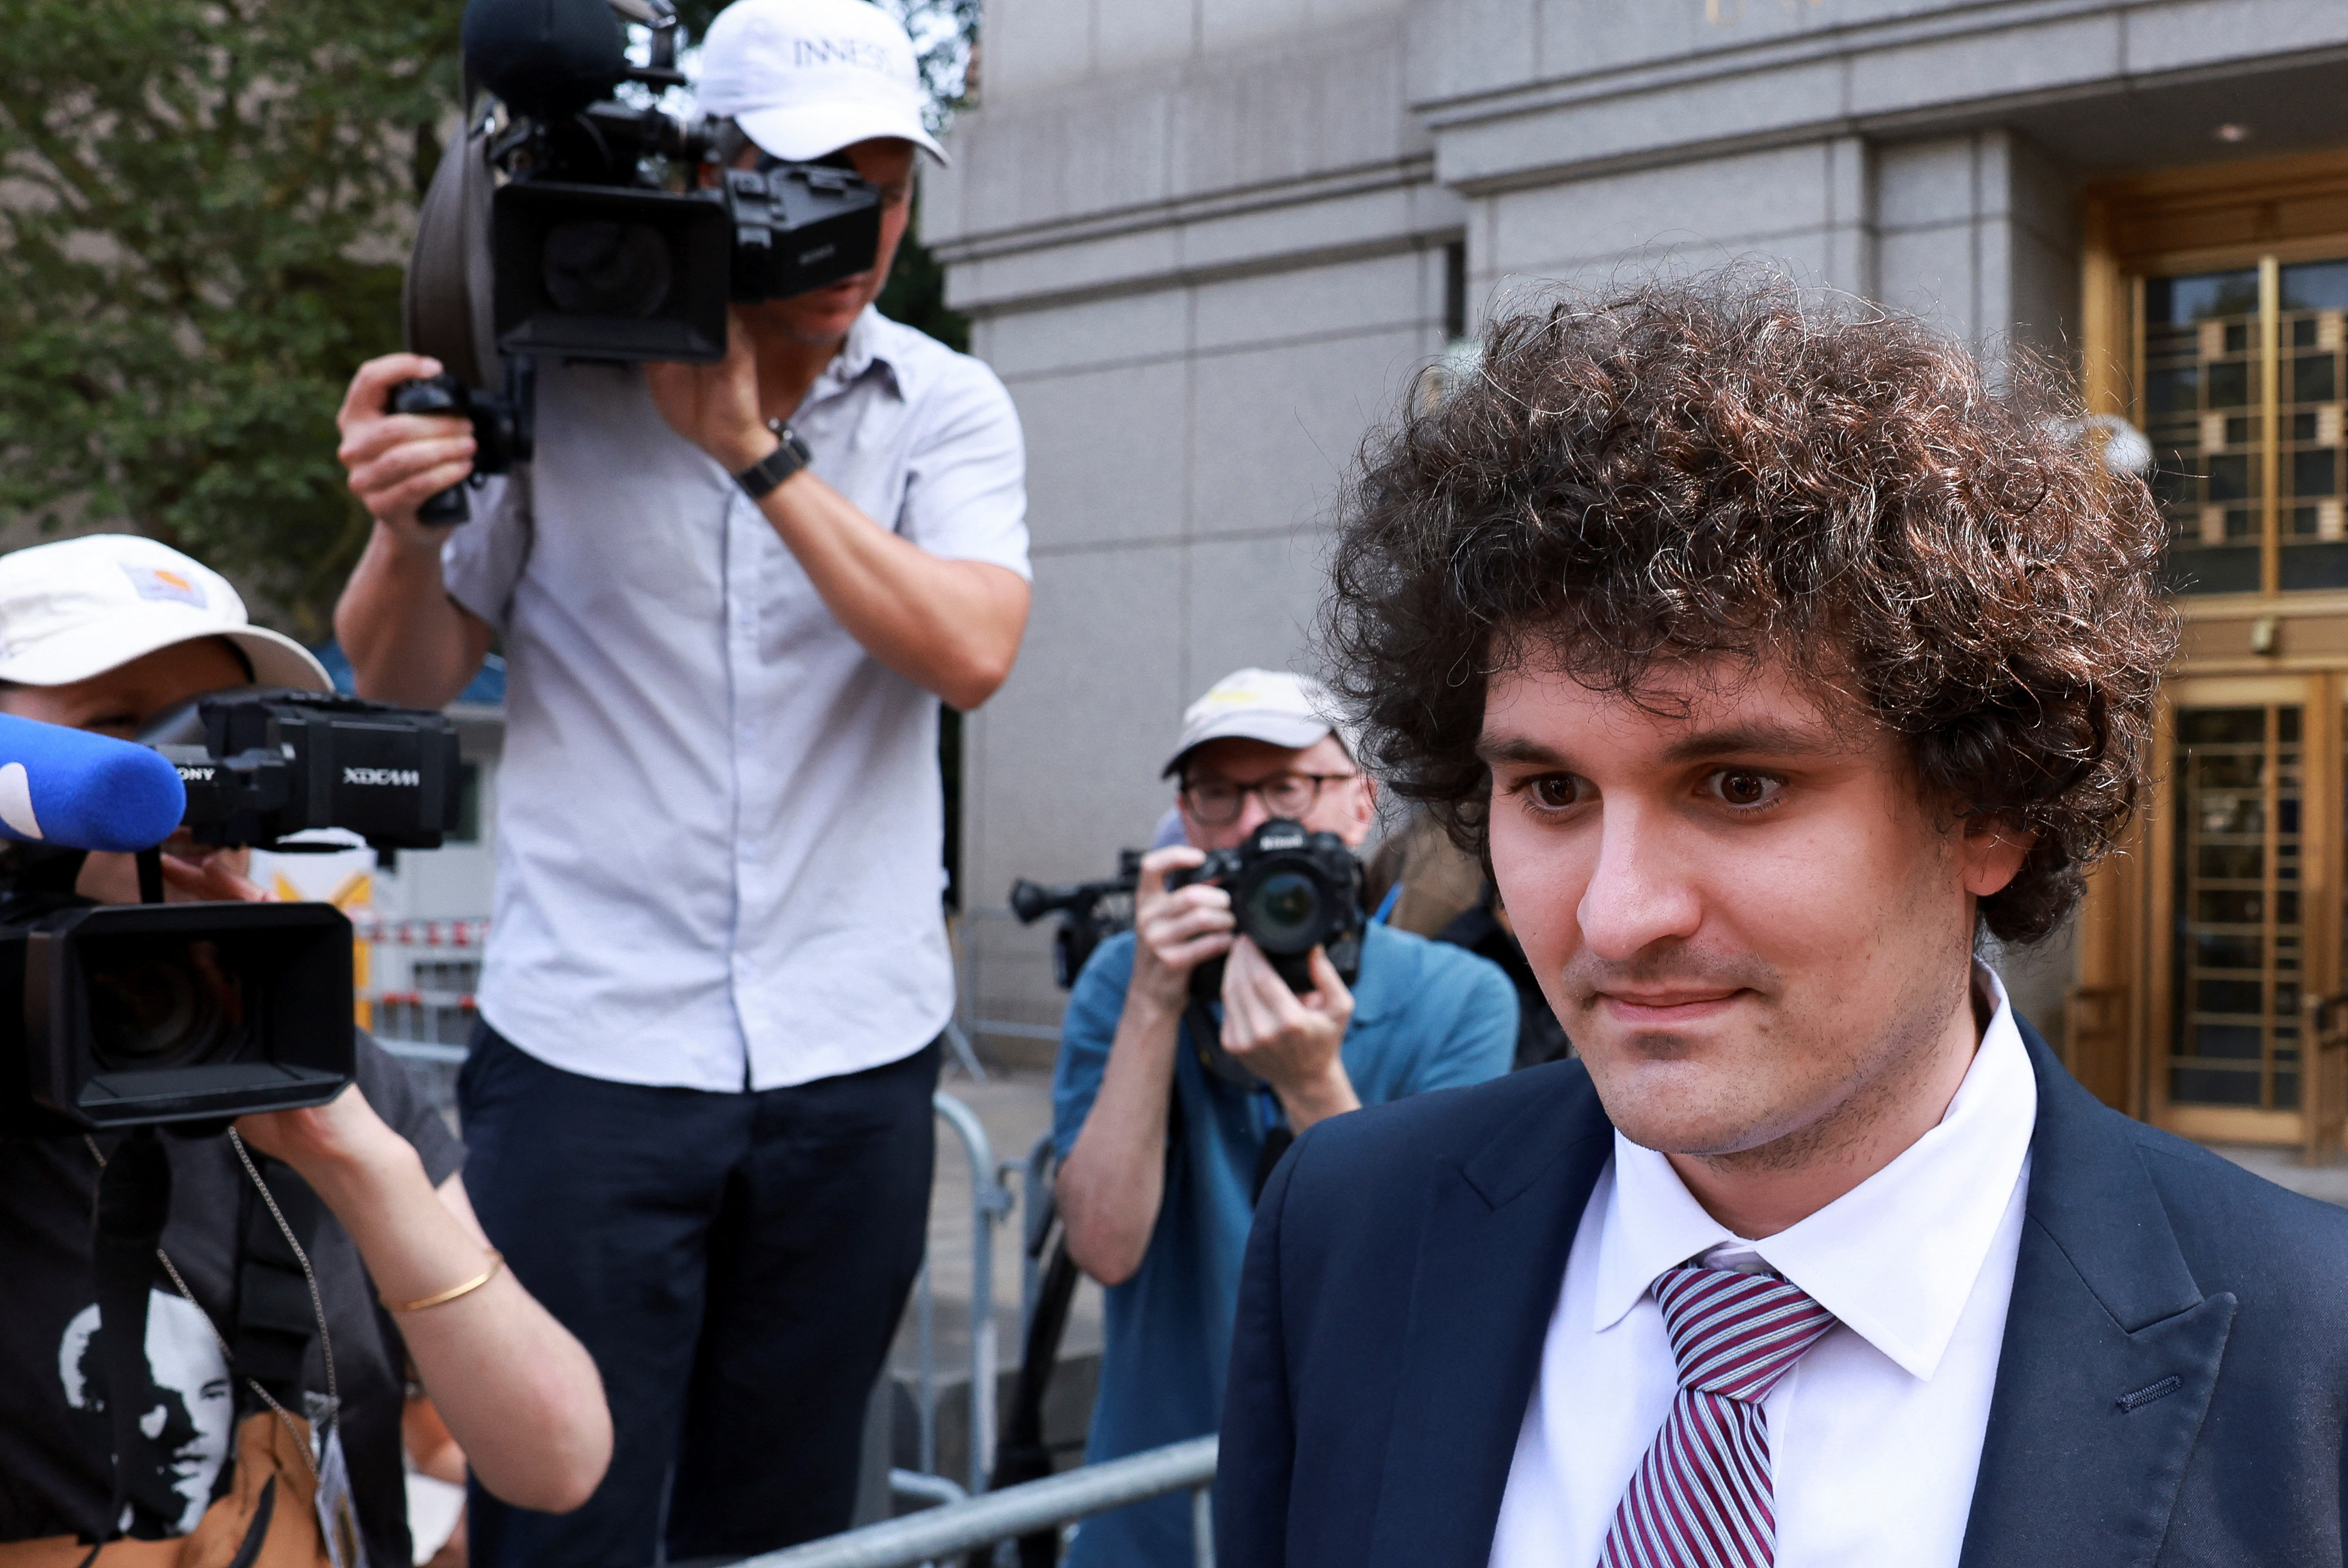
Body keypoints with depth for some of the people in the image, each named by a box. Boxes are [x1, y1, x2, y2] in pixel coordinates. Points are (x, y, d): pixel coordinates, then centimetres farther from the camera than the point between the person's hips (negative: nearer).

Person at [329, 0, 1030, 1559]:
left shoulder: (948, 408, 3)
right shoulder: (555, 377, 0)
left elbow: (972, 649, -14)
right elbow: (407, 677, 5)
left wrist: (755, 449, -18)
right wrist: (405, 531, -16)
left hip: (853, 1064, 2)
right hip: (592, 1053, -1)